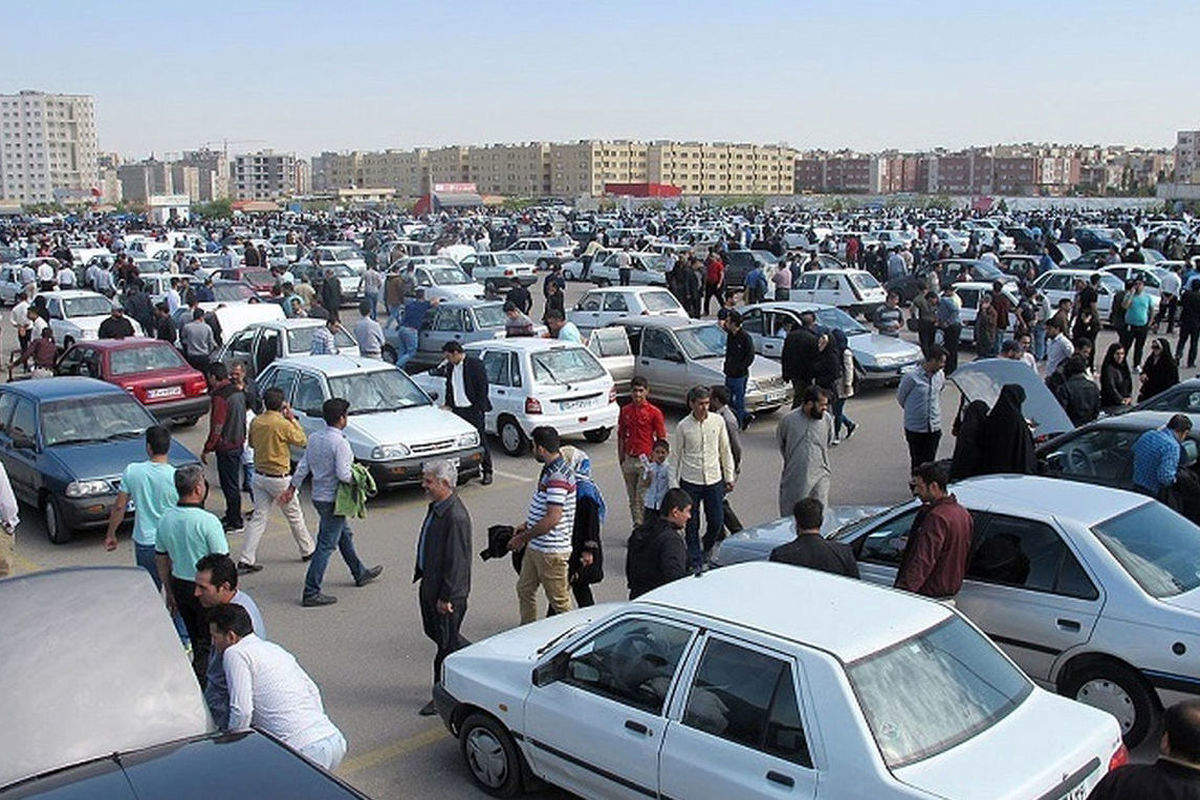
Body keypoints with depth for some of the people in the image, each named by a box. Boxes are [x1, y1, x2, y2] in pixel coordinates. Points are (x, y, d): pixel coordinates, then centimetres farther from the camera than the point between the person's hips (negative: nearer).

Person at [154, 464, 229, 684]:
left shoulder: (165, 519, -1)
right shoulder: (207, 521, -21)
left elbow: (161, 559, 9)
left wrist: (169, 592, 19)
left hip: (179, 585, 7)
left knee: (195, 639, 21)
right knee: (208, 643, 4)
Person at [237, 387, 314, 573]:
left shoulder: (256, 422, 0)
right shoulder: (283, 424, -18)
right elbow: (302, 441, -5)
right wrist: (292, 419, 0)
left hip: (259, 476, 6)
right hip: (279, 478, -6)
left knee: (259, 518, 8)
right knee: (294, 516, 12)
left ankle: (246, 559, 3)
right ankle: (308, 550, 28)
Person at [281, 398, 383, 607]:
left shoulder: (314, 438, 4)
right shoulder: (340, 442, -21)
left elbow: (303, 466, 7)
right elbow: (343, 474, -24)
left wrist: (292, 488, 14)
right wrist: (357, 478, -6)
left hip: (318, 496, 9)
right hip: (333, 499, -9)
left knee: (345, 535, 24)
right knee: (326, 546, -5)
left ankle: (360, 573, 41)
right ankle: (311, 593, -3)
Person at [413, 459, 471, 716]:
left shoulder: (456, 517, -27)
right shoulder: (436, 506, 4)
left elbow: (456, 561, -25)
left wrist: (445, 597, -20)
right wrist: (421, 572, 20)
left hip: (448, 590, -10)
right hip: (430, 583, 10)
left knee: (446, 642, 5)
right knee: (433, 631, 22)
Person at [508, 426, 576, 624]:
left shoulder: (558, 476, -24)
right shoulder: (550, 470, 9)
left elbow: (552, 519, -28)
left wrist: (523, 538, -19)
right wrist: (526, 525, 15)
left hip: (551, 550, -10)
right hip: (535, 547, 10)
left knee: (559, 600, 3)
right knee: (525, 589, 20)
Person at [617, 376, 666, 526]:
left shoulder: (654, 412, -5)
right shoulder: (625, 411, 7)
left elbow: (661, 439, -2)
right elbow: (621, 437, 14)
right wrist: (621, 460, 11)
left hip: (647, 460, -5)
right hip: (629, 460, 5)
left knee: (642, 498, -8)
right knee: (632, 498, 11)